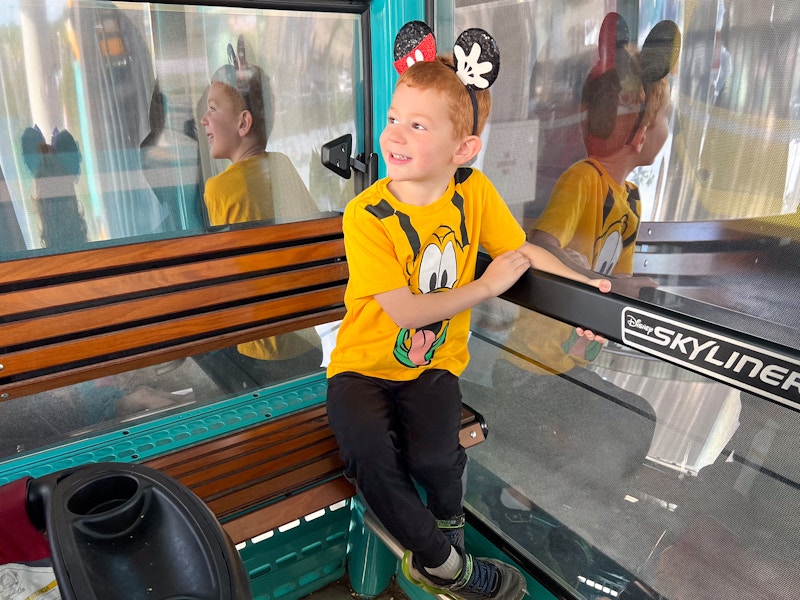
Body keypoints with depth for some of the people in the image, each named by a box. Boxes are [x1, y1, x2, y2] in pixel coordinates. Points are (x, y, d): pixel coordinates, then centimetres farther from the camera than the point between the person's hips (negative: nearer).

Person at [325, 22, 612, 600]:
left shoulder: (474, 191, -7)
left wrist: (581, 286, -6)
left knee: (432, 455, -24)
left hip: (434, 361, 2)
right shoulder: (366, 215, -18)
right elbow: (405, 312, -22)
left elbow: (520, 249, 8)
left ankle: (448, 517, 18)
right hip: (365, 362, -1)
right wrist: (487, 285, -18)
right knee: (370, 455, -26)